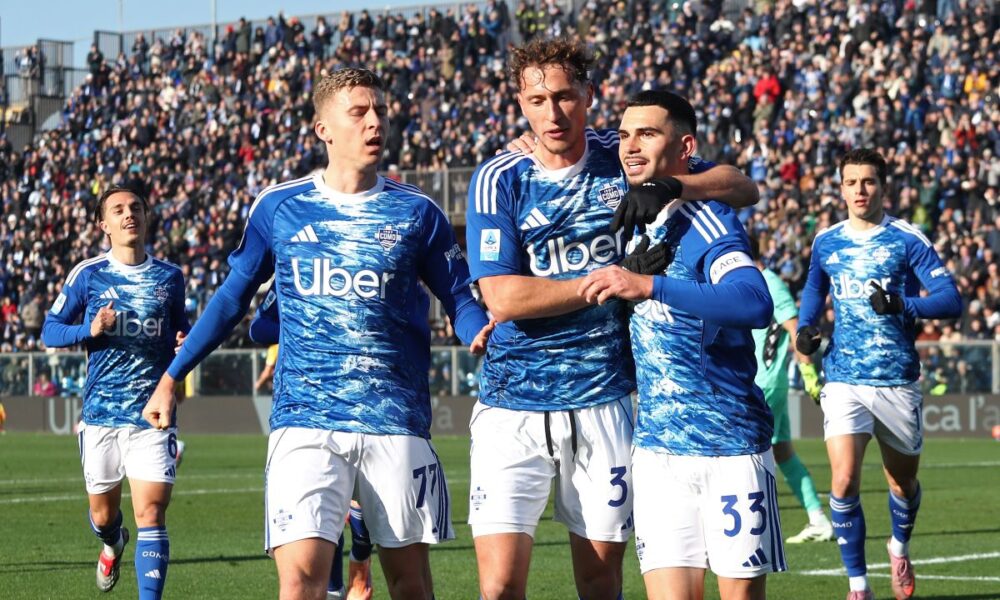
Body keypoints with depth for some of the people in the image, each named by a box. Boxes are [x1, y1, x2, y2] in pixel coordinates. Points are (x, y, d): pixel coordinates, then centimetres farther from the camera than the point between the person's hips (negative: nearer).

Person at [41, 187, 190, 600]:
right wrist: (90, 330, -15)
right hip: (101, 414, 0)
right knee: (102, 513, 14)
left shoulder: (170, 277, 7)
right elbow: (50, 330, 3)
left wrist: (184, 344, 0)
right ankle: (113, 544, 50)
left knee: (151, 514, -12)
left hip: (153, 416, 0)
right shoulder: (88, 275, 1)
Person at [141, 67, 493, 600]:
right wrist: (171, 376, 16)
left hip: (396, 420, 1)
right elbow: (234, 296, 16)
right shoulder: (279, 207, 6)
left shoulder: (415, 212, 4)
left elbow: (460, 299, 8)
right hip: (305, 420, -1)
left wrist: (484, 334, -16)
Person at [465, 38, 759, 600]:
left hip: (603, 401, 2)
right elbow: (502, 297, -12)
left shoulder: (625, 158, 4)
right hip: (514, 406, -2)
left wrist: (669, 188, -16)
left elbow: (745, 188, 3)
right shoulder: (499, 180, -3)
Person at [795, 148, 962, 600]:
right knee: (844, 481, -15)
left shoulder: (907, 240, -6)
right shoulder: (825, 242, 5)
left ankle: (899, 547, 45)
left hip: (897, 381, -1)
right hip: (844, 380, 1)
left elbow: (951, 300, -12)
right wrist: (805, 327, 7)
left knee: (903, 483, 14)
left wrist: (903, 305, -27)